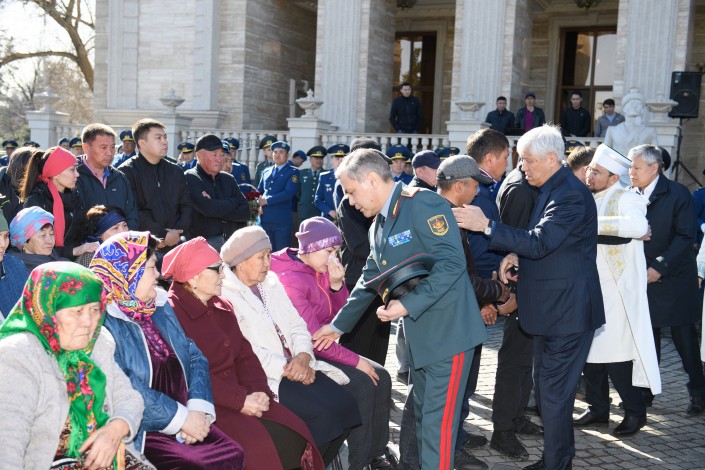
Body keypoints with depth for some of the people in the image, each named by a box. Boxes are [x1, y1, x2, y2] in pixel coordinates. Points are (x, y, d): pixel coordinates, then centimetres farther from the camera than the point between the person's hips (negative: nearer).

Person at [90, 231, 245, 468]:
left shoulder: (159, 305, 14)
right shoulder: (102, 319, -11)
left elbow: (194, 357, 11)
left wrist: (199, 408, -6)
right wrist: (182, 417, -16)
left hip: (186, 420, 6)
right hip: (138, 434, -6)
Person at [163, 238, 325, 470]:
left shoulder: (222, 307, 14)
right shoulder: (172, 313, -13)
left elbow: (244, 354, 12)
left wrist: (259, 390, -7)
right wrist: (240, 400, -19)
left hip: (240, 395, 8)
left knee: (293, 434, -11)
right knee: (258, 444, -27)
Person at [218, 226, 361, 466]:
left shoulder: (271, 282, 16)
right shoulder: (225, 294, -9)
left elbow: (297, 325, 13)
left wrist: (303, 357, -7)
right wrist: (286, 368, -18)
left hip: (295, 367, 8)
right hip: (264, 376, -7)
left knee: (345, 404, -11)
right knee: (324, 413, -23)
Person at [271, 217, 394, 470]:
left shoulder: (320, 269, 3)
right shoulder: (290, 280, -22)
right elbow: (312, 338, -23)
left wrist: (336, 284, -11)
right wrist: (356, 361, -19)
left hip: (324, 349, 8)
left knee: (380, 377, -3)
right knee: (361, 385, -22)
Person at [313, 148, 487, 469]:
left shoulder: (423, 203, -15)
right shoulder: (380, 224, 14)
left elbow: (451, 262, -22)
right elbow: (369, 280, 22)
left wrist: (408, 305, -25)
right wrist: (338, 325, 22)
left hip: (448, 330, -9)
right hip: (418, 334, 9)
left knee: (437, 422, -4)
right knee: (422, 416, 17)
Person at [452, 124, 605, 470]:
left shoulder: (570, 195, -20)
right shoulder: (553, 189, 12)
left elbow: (540, 242, -27)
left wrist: (487, 226, -29)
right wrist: (516, 254, -1)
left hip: (568, 309, -10)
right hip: (553, 307, 10)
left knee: (554, 391, -3)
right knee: (547, 385, 18)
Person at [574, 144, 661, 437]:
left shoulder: (625, 200, -10)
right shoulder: (588, 201, 13)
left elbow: (638, 225, -31)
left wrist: (592, 223, -29)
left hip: (616, 293, -7)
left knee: (615, 354, -5)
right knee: (590, 352, 11)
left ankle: (635, 412, 12)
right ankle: (598, 409, 24)